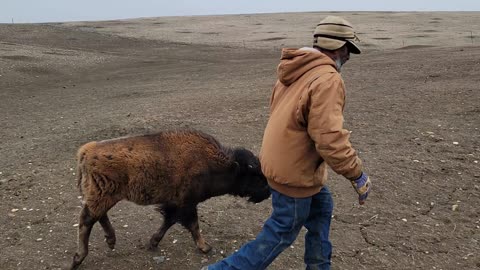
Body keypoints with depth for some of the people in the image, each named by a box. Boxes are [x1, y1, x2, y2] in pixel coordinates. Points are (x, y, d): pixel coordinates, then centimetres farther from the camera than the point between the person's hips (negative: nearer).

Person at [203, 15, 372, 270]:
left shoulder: (295, 71, 5)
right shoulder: (327, 79, -24)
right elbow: (330, 139, -29)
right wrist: (357, 175, -18)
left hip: (280, 160, 9)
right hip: (295, 171, -9)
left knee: (321, 208, 25)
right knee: (282, 233, 7)